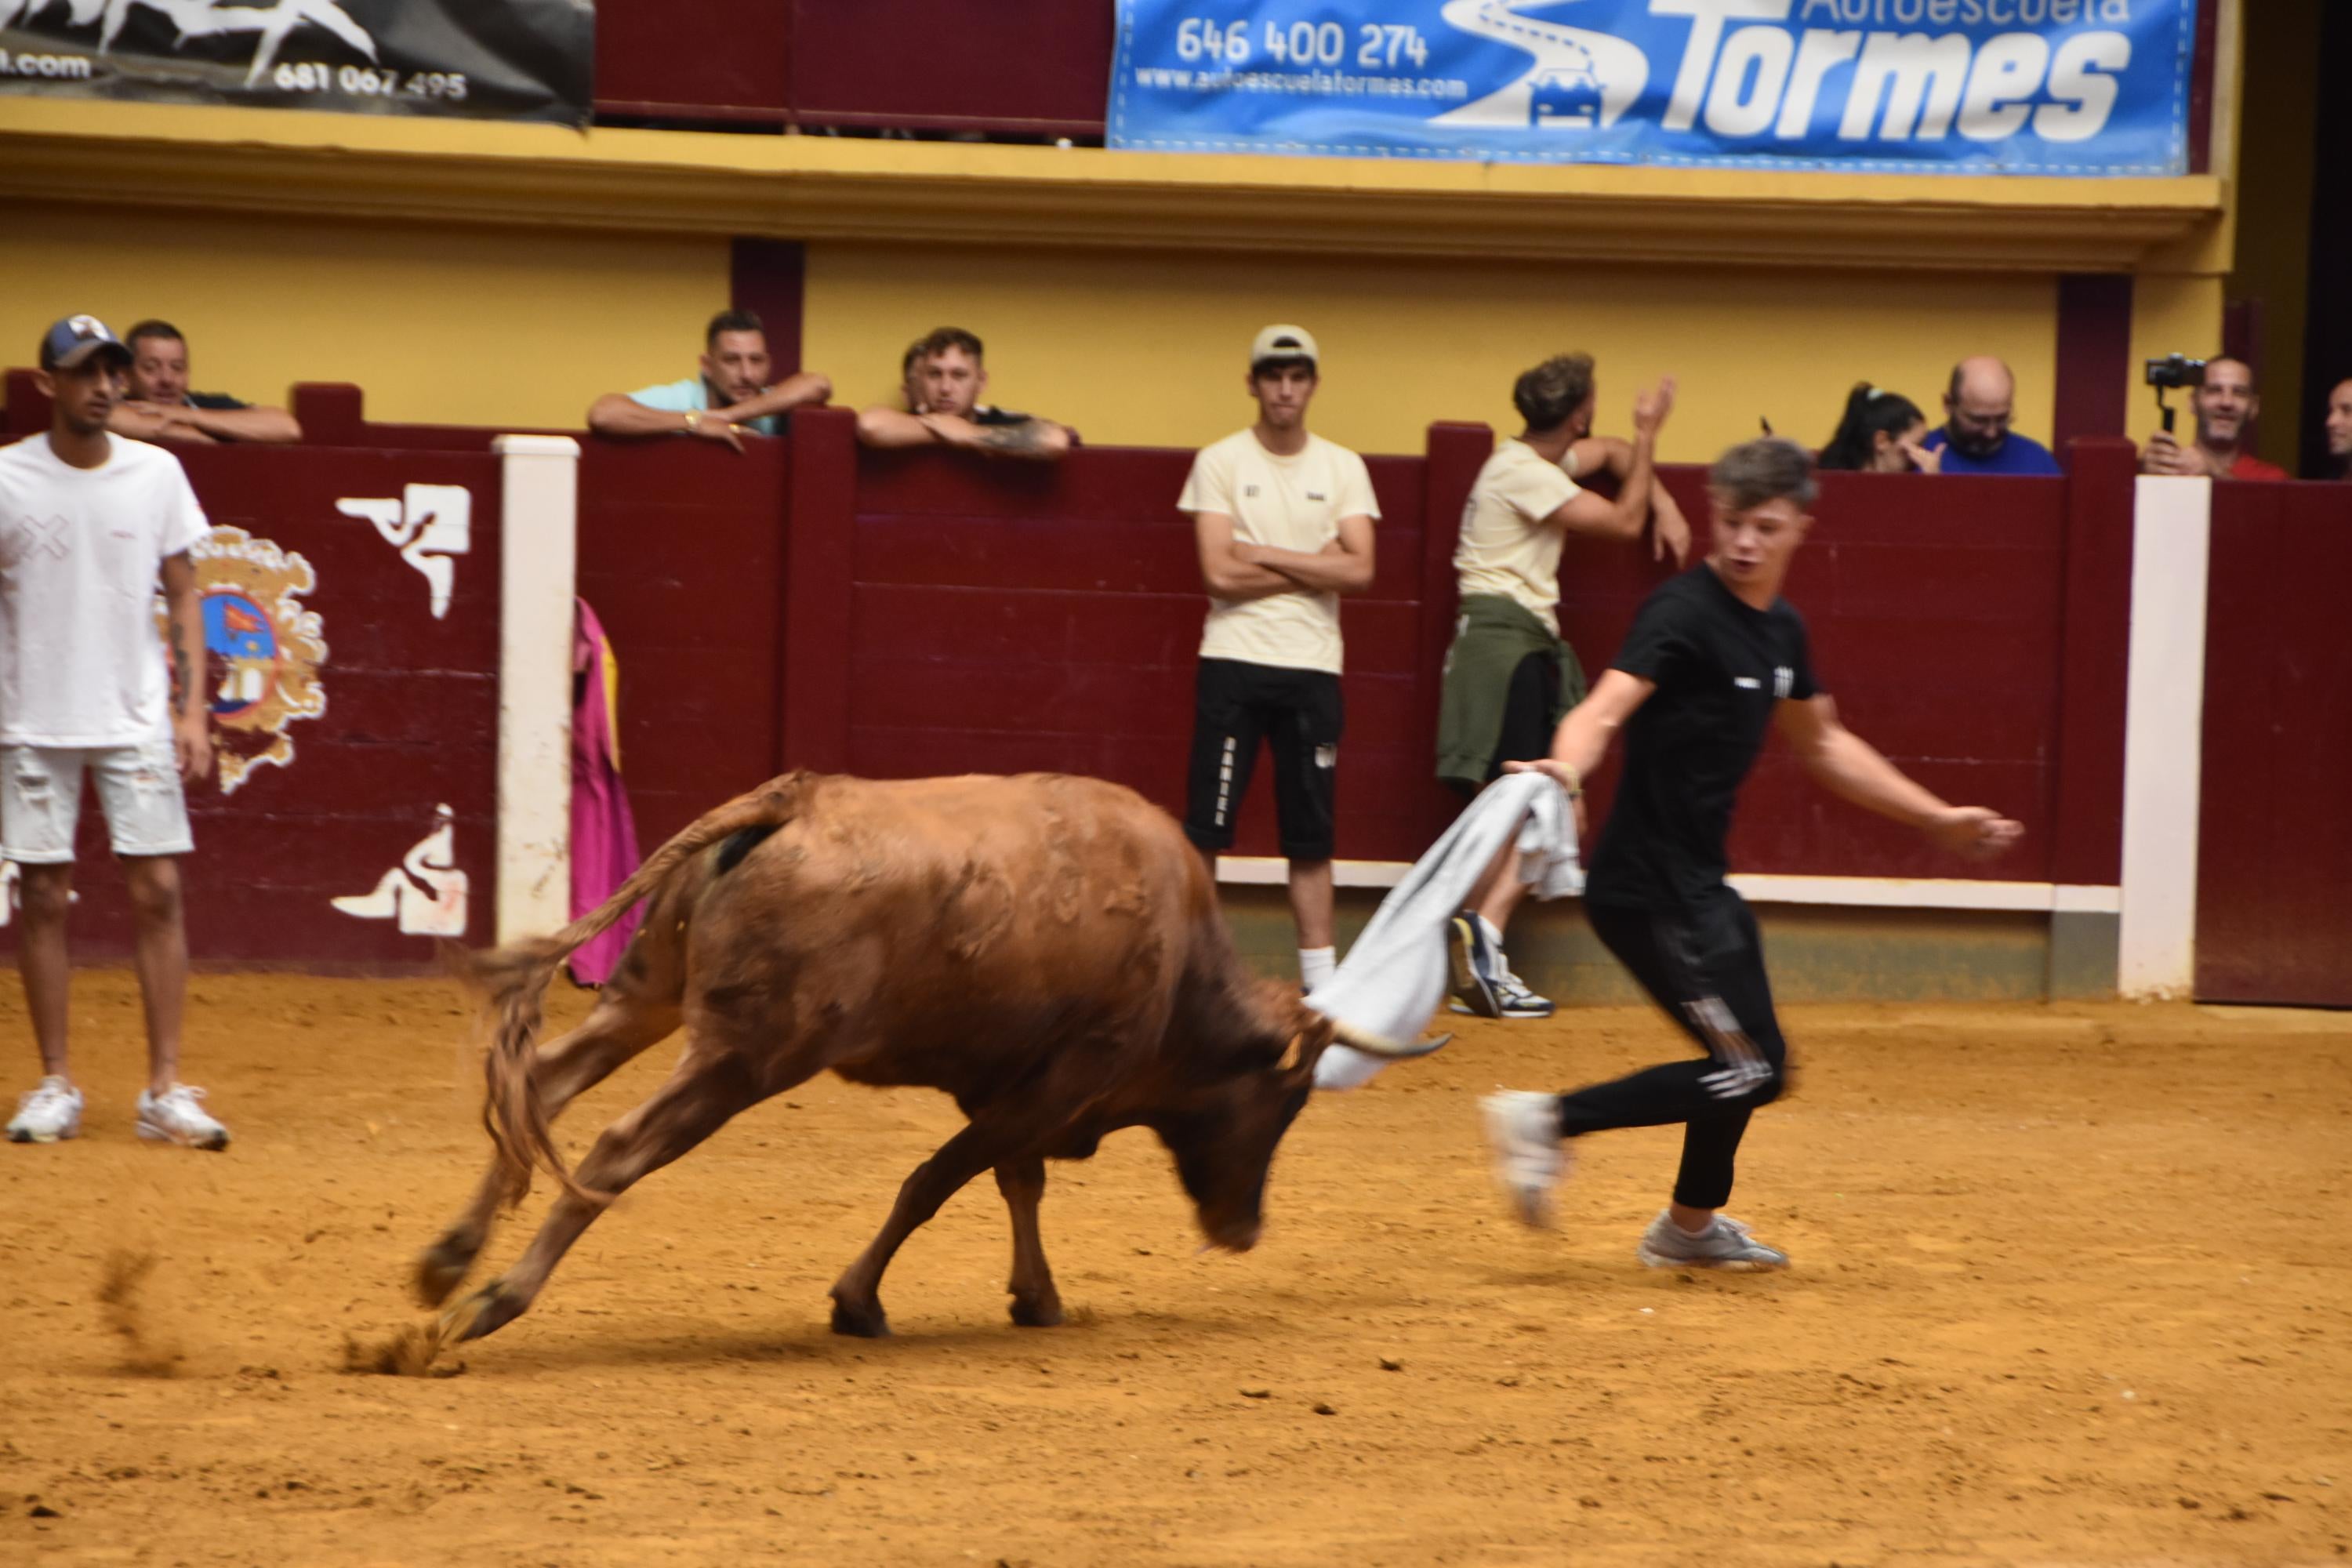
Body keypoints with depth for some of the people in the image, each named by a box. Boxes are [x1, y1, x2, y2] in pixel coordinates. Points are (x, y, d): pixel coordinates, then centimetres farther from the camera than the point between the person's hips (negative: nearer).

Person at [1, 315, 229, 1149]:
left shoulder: (156, 473, 3)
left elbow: (182, 595, 8)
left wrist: (193, 710, 0)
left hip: (136, 720, 1)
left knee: (157, 890, -4)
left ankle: (165, 1089, 0)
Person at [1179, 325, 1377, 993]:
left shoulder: (1343, 469, 8)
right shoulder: (1220, 462, 0)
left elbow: (1359, 571, -6)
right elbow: (1219, 574, -11)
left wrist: (1262, 555, -10)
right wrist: (1315, 564, -8)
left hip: (1313, 668, 3)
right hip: (1233, 665, -3)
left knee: (1312, 832, 7)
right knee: (1205, 825, -5)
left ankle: (1321, 981, 10)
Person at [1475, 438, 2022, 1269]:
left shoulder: (1780, 630, 10)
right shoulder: (1684, 613, -17)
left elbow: (1821, 743, 26)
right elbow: (1605, 706, -33)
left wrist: (1938, 818, 30)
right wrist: (1567, 767, -55)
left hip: (1696, 885, 9)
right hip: (1649, 883, -9)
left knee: (1754, 1062, 24)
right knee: (1749, 1070, -13)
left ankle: (1691, 1226, 44)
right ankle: (1548, 1119, -9)